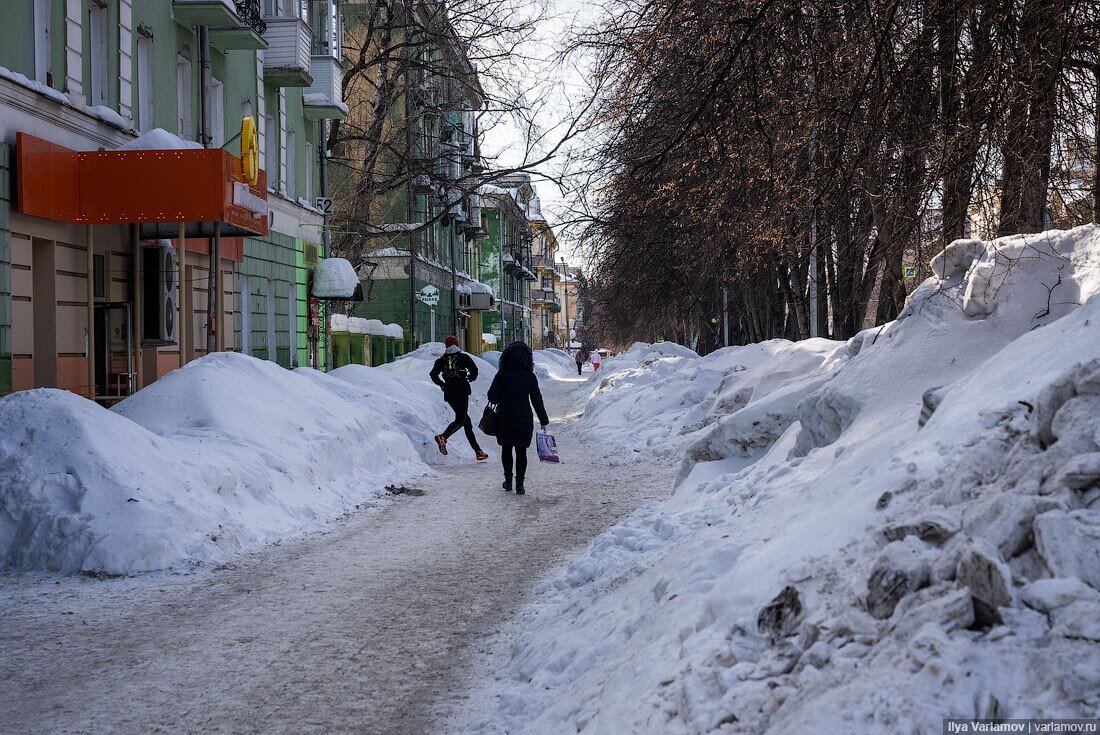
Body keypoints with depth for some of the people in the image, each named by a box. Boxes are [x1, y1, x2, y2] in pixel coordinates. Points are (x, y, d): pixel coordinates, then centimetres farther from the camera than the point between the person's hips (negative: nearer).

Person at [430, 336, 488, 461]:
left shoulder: (442, 360, 10)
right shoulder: (463, 357, 2)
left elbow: (433, 375, -1)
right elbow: (474, 369, -9)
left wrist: (442, 384, 16)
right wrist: (471, 378, 13)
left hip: (449, 393, 5)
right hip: (462, 391, -5)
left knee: (466, 421, 10)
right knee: (461, 419, -10)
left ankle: (478, 451, 9)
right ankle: (443, 437, -37)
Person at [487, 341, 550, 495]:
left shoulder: (502, 375, -9)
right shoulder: (530, 377, -5)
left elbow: (492, 397, -10)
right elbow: (537, 400, -2)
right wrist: (543, 421, 4)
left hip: (504, 419, -1)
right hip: (524, 419, 1)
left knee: (506, 449, 17)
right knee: (521, 451, 9)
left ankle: (508, 480, 18)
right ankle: (519, 484, 6)